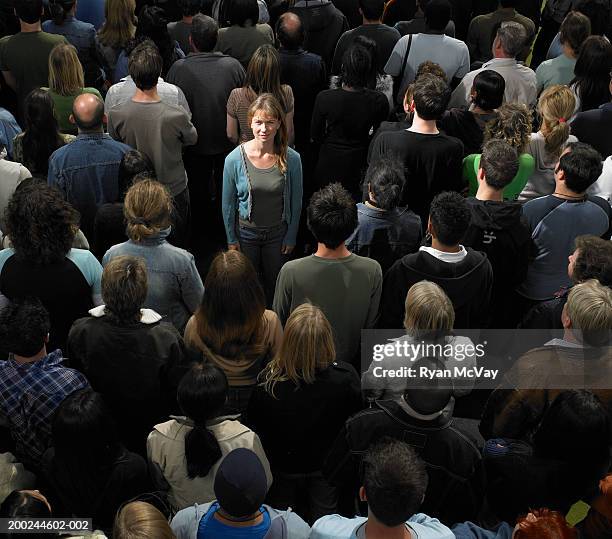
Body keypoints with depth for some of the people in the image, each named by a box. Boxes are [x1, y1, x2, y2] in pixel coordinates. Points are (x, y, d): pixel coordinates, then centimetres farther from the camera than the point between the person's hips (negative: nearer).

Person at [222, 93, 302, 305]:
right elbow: (228, 204, -7)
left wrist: (291, 237, 0)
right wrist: (231, 239, -1)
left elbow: (296, 203, -5)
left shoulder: (291, 159, -17)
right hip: (246, 232, 0)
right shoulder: (234, 159, -19)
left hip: (278, 233, 1)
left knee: (274, 283, 21)